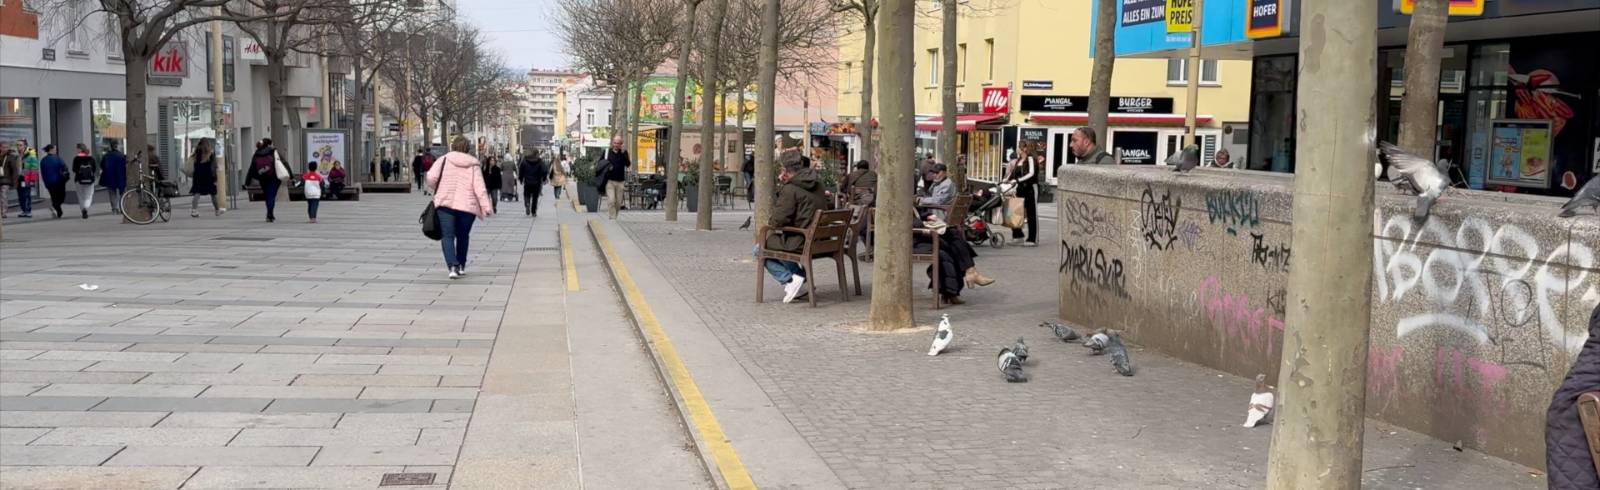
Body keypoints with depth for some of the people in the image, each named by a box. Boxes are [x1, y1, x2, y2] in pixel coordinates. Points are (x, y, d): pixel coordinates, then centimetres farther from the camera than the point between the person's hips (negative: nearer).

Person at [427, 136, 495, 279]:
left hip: (446, 204, -2)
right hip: (467, 206, 2)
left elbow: (431, 177, -8)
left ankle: (453, 266, -21)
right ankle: (461, 266, 26)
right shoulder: (473, 165, 5)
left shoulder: (444, 160, 3)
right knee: (463, 236, 19)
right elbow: (479, 188, -4)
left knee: (448, 236, -2)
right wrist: (487, 207, -5)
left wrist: (436, 190, 13)